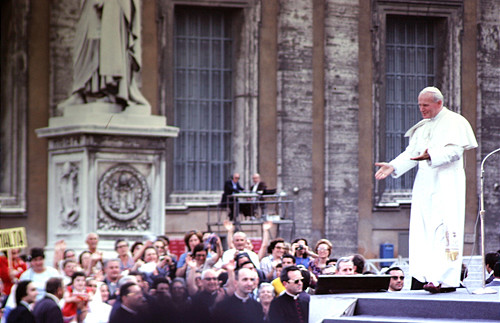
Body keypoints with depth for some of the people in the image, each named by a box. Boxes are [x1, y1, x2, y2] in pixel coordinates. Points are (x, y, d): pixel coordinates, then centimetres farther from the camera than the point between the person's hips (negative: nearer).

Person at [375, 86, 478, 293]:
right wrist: (393, 167, -1)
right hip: (424, 183, 7)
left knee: (444, 228, -14)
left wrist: (431, 156, -30)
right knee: (422, 229, 1)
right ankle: (423, 277, 0)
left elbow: (455, 150, -14)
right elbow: (411, 153, 17)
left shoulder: (454, 122, -1)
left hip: (447, 184, -7)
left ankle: (445, 279, -17)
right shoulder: (421, 128, 21)